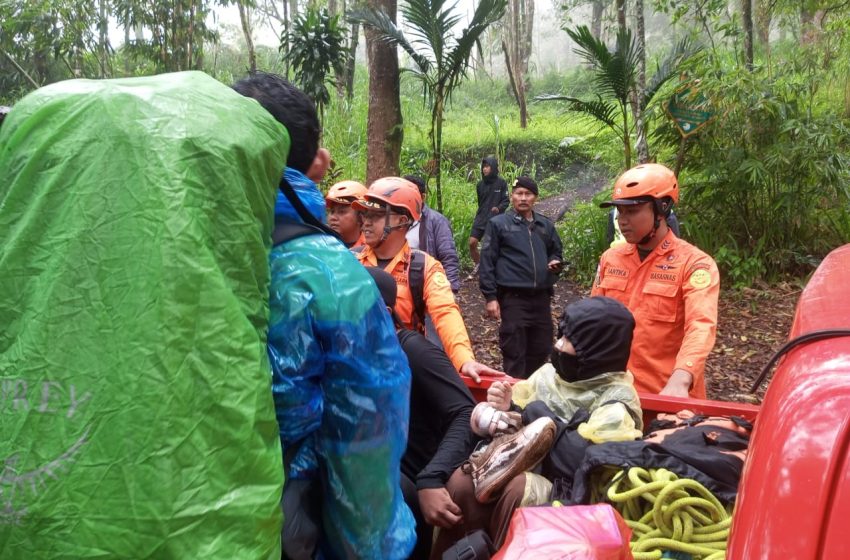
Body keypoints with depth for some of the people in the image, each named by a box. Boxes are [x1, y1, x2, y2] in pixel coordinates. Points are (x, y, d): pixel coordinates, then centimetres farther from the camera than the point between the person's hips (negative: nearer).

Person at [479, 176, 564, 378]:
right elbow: (487, 262, -4)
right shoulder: (498, 224, -1)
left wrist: (556, 262, 1)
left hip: (541, 297, 5)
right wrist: (490, 297, -9)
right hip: (513, 298, -5)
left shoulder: (546, 225, 14)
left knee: (541, 349, 13)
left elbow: (555, 252, 26)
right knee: (514, 353, 0)